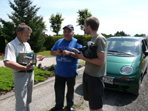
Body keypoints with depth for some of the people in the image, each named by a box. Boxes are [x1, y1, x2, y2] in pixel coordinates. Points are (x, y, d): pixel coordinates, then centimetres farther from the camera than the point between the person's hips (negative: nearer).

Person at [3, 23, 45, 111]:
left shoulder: (27, 44, 11)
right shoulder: (11, 45, -15)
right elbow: (7, 63, -28)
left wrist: (35, 58, 2)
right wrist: (24, 68, -35)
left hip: (31, 73, 7)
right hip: (21, 75, -7)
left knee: (28, 100, 20)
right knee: (21, 103, 3)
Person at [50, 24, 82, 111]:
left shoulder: (77, 42, -4)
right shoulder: (59, 42, 8)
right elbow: (52, 52, 12)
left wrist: (69, 53, -25)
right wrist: (56, 52, -10)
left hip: (71, 72, -3)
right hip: (59, 71, 4)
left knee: (70, 90, 15)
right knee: (59, 90, 15)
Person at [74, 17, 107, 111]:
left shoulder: (100, 39, -18)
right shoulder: (93, 38, 11)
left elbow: (101, 61, -23)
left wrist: (83, 57, -18)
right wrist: (82, 54, 3)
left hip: (95, 76, -9)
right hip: (87, 73, 9)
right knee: (91, 102, 23)